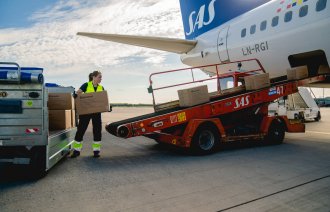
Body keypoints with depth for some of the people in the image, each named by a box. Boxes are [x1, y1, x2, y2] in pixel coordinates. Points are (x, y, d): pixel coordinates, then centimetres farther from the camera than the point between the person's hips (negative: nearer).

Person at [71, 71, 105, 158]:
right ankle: (76, 150, 15)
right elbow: (77, 93, -7)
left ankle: (96, 150, 15)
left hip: (96, 112, 3)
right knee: (81, 129, 2)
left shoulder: (101, 88, 7)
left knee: (97, 130, 3)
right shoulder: (86, 85, -3)